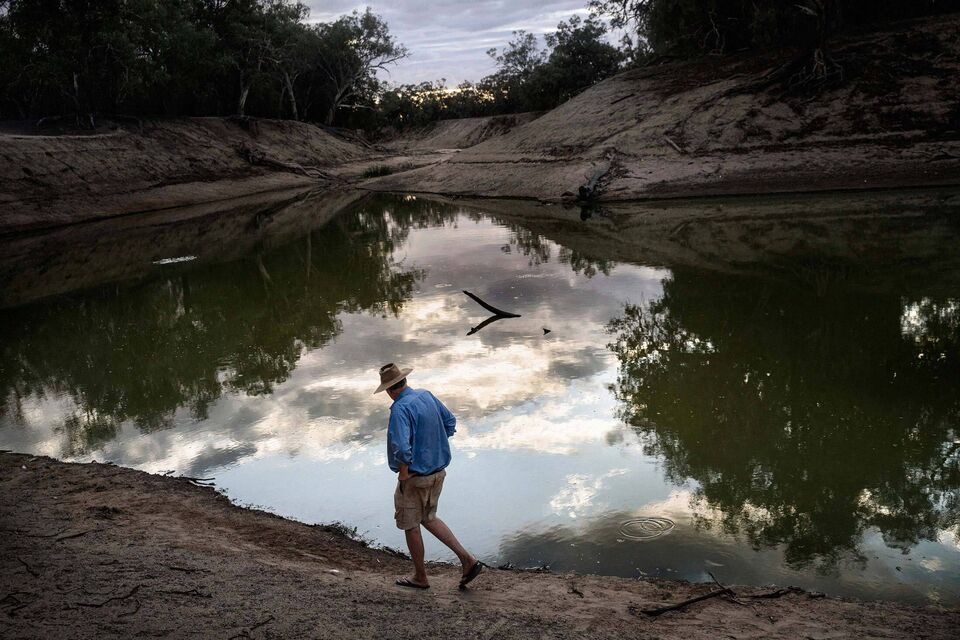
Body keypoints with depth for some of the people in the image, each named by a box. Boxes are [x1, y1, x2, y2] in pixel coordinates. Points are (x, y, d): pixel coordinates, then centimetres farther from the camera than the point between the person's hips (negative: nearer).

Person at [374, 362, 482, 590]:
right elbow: (450, 421, 13)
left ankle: (420, 577, 27)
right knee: (428, 518, 24)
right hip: (438, 471, 8)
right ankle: (467, 559, 15)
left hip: (415, 476, -8)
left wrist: (403, 474, -17)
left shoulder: (400, 409, -23)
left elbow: (402, 448, -33)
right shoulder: (426, 395, 1)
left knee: (411, 526, 12)